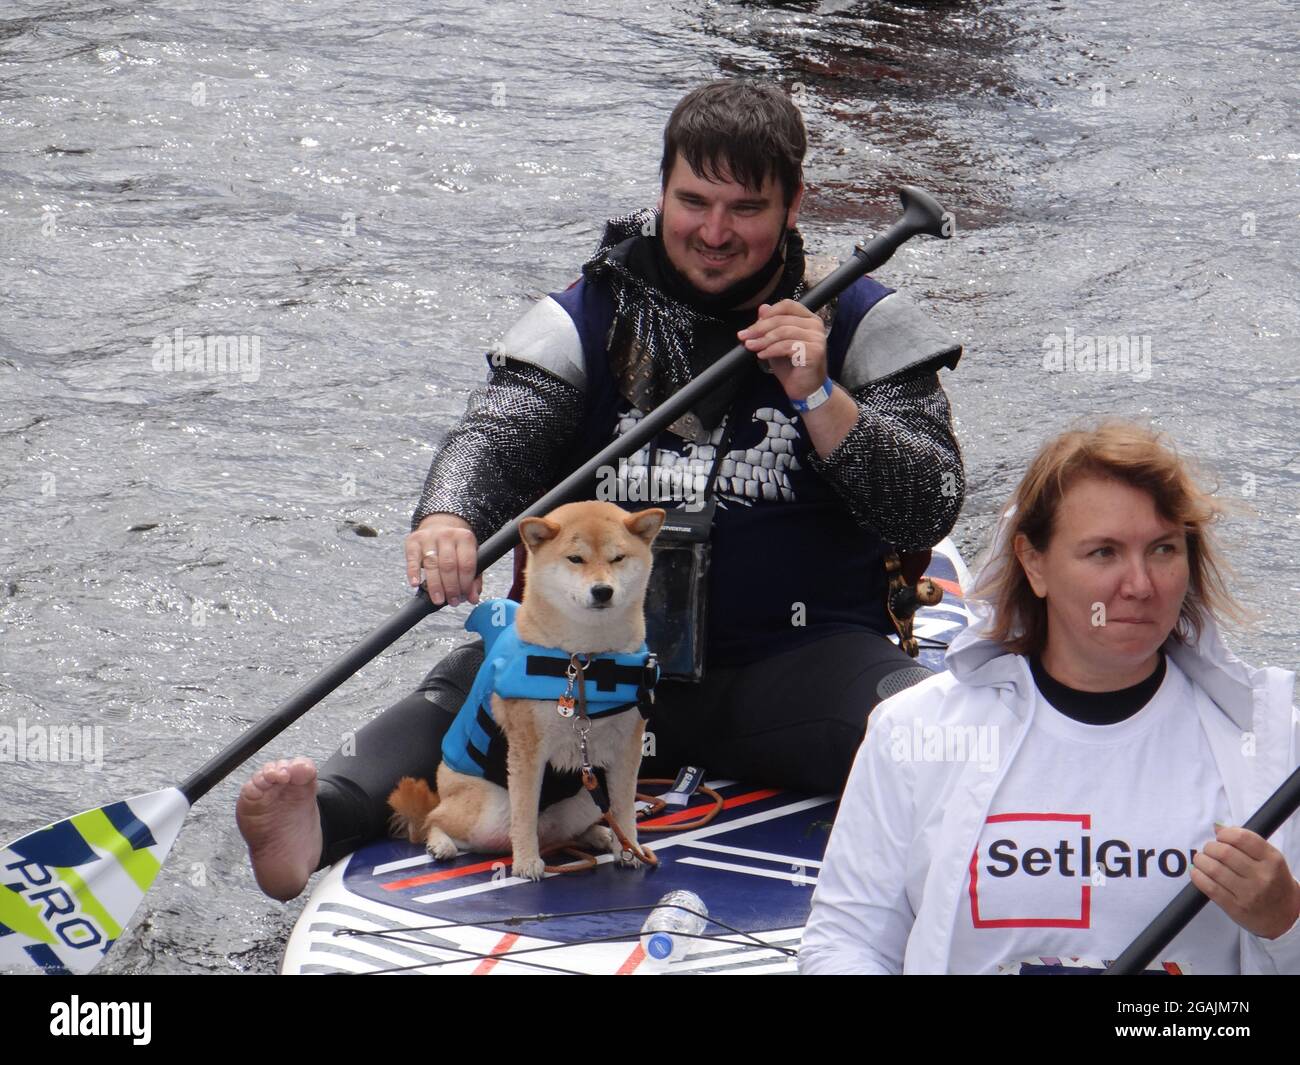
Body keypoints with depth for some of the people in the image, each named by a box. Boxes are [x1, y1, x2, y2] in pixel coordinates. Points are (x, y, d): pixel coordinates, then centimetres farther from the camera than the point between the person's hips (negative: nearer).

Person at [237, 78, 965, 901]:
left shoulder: (860, 325, 4)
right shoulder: (589, 322, 6)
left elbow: (928, 512, -2)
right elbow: (497, 437, -8)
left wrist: (818, 396, -17)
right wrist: (449, 520, -32)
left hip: (801, 653, 0)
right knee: (474, 684, -28)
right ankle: (322, 820, -51)